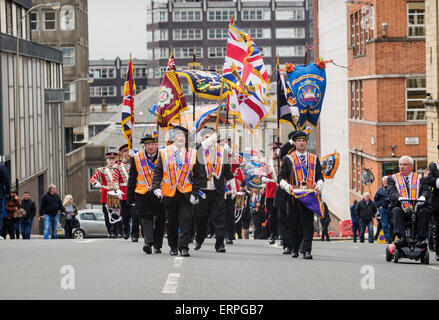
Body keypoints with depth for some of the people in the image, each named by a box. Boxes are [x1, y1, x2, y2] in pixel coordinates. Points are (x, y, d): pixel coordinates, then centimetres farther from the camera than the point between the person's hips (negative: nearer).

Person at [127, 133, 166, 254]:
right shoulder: (137, 158, 3)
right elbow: (132, 179, 6)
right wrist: (130, 198, 4)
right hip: (143, 195, 0)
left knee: (160, 221, 4)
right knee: (146, 218, -11)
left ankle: (157, 245, 13)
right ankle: (148, 242, -20)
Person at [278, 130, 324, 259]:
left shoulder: (314, 159, 15)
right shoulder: (288, 159, 8)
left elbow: (319, 176, 17)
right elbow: (281, 177, 7)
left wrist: (319, 186, -3)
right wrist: (287, 187, -11)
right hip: (293, 196, -1)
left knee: (308, 223, -9)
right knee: (294, 224, 3)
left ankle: (306, 250, -13)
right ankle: (295, 249, 16)